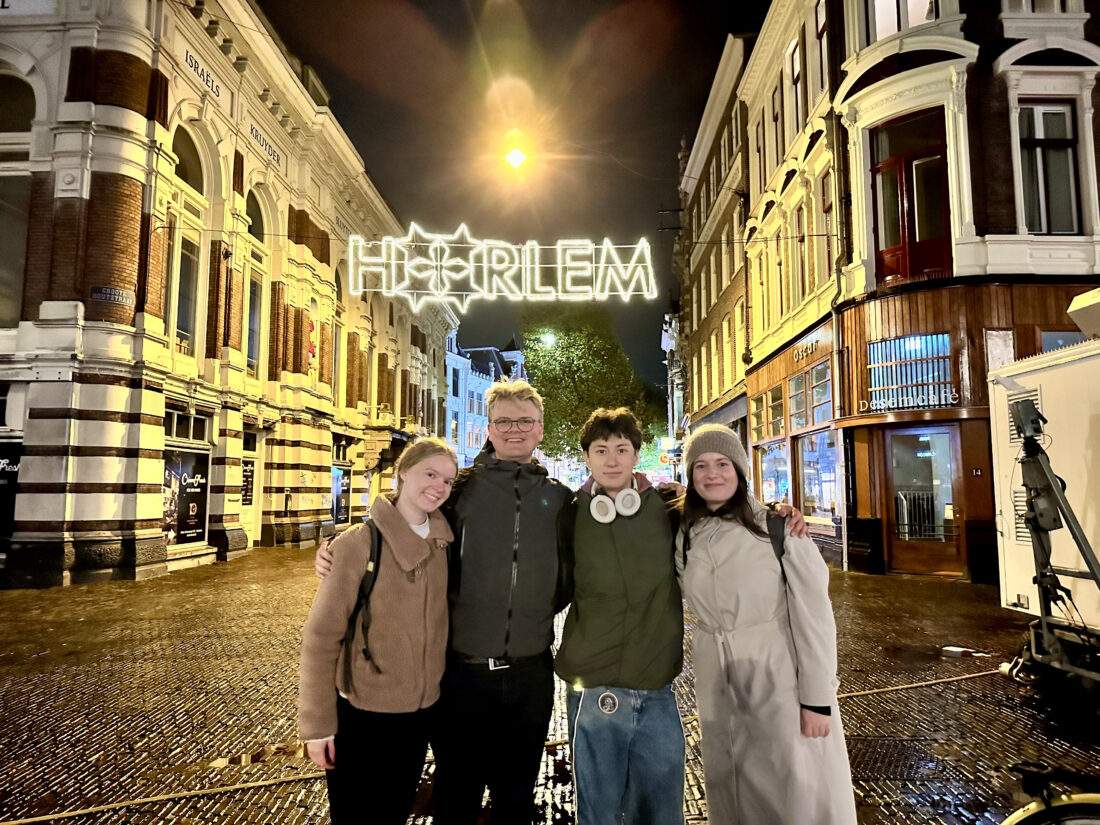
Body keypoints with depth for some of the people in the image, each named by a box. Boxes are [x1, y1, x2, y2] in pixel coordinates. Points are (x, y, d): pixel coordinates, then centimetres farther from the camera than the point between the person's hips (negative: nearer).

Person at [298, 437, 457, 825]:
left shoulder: (442, 545, -2)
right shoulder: (359, 544, -18)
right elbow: (321, 637, -15)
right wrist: (318, 723, -13)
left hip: (421, 712, 5)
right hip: (360, 714, -4)